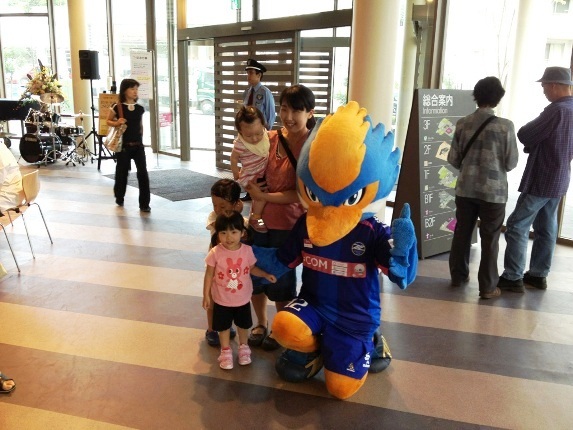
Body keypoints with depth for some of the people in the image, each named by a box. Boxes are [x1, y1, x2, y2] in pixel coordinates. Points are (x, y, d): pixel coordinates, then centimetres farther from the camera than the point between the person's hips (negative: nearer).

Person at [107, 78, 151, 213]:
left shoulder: (140, 109, 3)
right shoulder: (117, 108, -7)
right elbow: (108, 121, 6)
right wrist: (117, 123, -14)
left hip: (138, 145, 2)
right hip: (123, 146, -2)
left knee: (143, 173, -7)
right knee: (122, 173, 10)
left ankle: (144, 204, -1)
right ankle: (119, 198, 35)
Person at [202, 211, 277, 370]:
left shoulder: (247, 250, -15)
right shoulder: (215, 253, -21)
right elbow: (209, 275, -11)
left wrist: (266, 275, -10)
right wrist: (206, 295, -7)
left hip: (243, 299, 2)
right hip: (222, 300, -2)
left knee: (243, 325, 22)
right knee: (223, 326, 16)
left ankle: (243, 347, 47)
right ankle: (226, 351, 39)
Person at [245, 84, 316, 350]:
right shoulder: (270, 139, 0)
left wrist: (263, 196, -19)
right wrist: (250, 184, -10)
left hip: (288, 224, -5)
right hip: (261, 218, 5)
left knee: (281, 279, 9)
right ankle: (261, 324, 41)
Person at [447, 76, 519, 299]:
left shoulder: (463, 123, -2)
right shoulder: (505, 126, -11)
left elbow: (453, 159, 1)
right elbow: (511, 163, -6)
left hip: (465, 188, 3)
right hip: (493, 191, -3)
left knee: (462, 232, 17)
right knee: (490, 239, 7)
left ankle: (458, 275, 29)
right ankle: (487, 286, 14)